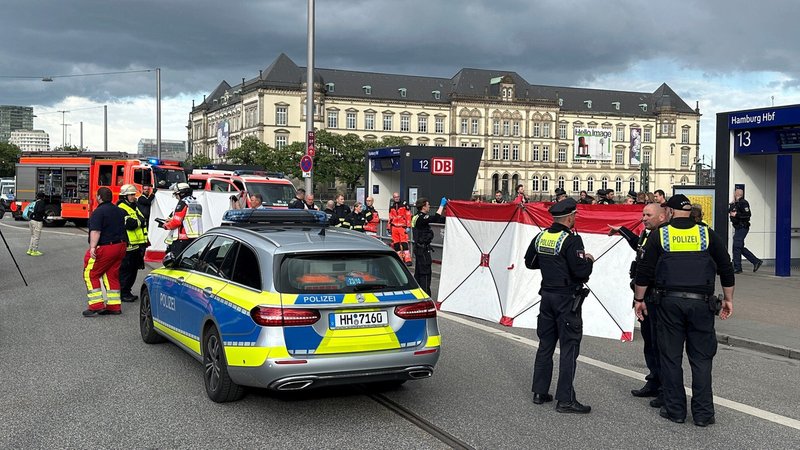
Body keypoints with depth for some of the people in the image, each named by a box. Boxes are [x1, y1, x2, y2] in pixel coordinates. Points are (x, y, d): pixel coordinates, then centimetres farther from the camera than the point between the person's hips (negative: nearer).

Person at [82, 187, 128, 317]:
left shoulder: (98, 212, -13)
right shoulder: (119, 211, 15)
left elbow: (95, 231, -23)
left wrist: (92, 247, -28)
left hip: (105, 248, -8)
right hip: (121, 246, 8)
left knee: (90, 274, 0)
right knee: (112, 275, 14)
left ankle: (96, 305, -6)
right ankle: (114, 306, 13)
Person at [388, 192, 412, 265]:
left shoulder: (404, 204, -1)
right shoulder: (391, 206, 15)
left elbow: (408, 216, -5)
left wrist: (408, 226, -10)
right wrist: (388, 228, 19)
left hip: (402, 227, -5)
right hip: (394, 227, 5)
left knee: (404, 243, -13)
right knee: (396, 244, 5)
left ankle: (408, 260, -15)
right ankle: (399, 259, 12)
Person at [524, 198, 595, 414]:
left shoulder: (540, 237, 5)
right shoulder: (571, 240, -17)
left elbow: (530, 262, 16)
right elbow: (581, 271, -22)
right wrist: (589, 261, -3)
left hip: (547, 296, 7)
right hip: (567, 299, -7)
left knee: (545, 344, 14)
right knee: (569, 348, -2)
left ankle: (540, 392, 20)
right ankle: (565, 399, -2)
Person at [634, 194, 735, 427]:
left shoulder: (660, 234, 3)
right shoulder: (707, 234, 6)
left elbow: (644, 270, 1)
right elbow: (726, 269, 8)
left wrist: (639, 299, 11)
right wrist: (728, 299, 18)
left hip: (669, 302, -1)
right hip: (701, 302, 1)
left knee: (671, 357, 7)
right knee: (701, 358, 7)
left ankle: (675, 410, 12)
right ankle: (703, 413, 7)